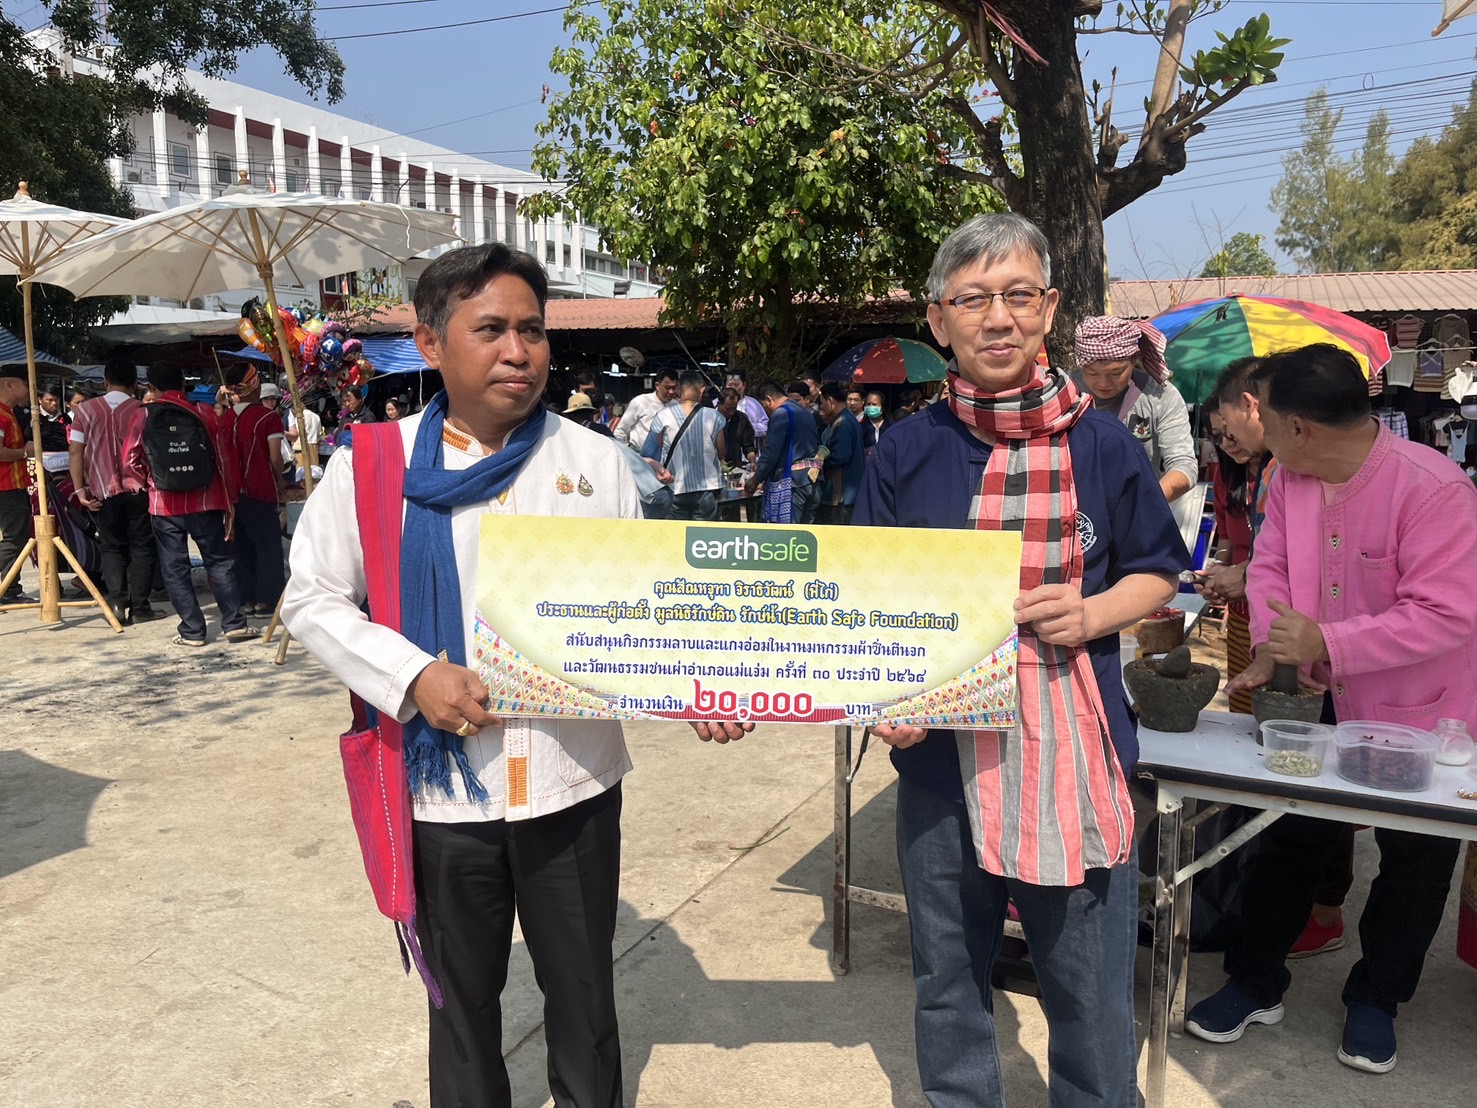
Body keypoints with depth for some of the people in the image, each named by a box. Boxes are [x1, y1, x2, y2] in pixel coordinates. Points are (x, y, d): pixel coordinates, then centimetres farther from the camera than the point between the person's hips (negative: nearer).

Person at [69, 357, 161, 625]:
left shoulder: (87, 409, 3)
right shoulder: (142, 410, -3)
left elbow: (75, 451, -1)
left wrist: (80, 490, 1)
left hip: (103, 492, 2)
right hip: (138, 490, -2)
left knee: (112, 548, 14)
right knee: (142, 548, 8)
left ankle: (116, 602, 3)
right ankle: (139, 606, 5)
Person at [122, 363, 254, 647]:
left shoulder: (143, 417, 0)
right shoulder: (205, 413, -1)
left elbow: (130, 462, 1)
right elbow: (226, 459, 0)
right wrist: (230, 501, 8)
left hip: (164, 506, 0)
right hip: (205, 503, 0)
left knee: (175, 569, 7)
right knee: (219, 562, 7)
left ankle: (191, 630, 7)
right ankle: (234, 623, 3)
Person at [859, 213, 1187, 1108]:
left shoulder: (1102, 445, -1)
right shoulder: (906, 454, -1)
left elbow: (1158, 573, 9)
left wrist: (1093, 612, -12)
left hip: (1077, 755, 0)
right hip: (943, 753, 1)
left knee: (1092, 988, 13)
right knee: (949, 979, 18)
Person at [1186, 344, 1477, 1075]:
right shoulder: (1290, 478, -7)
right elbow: (1270, 566, -3)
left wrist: (1325, 644, -34)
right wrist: (1272, 647, -19)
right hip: (1324, 701, 5)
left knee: (1412, 863, 13)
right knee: (1291, 838, 13)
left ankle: (1375, 1000, 35)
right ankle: (1256, 983, 29)